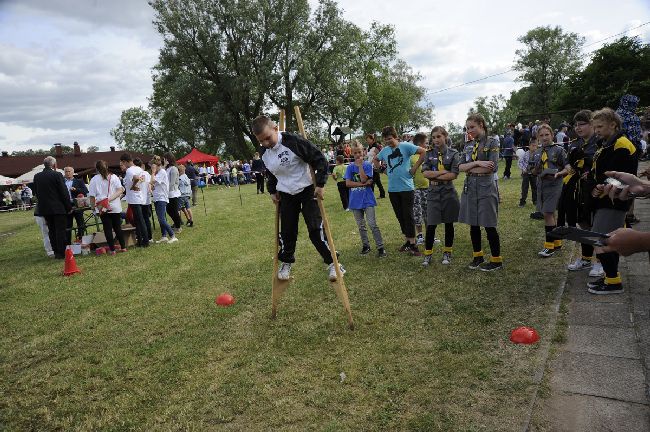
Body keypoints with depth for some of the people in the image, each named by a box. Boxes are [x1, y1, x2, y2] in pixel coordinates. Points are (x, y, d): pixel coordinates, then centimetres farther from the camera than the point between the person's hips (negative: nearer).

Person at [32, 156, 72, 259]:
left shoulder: (37, 177, 7)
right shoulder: (57, 175, -11)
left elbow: (36, 193, 13)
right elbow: (64, 192, -11)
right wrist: (69, 207, -4)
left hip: (44, 208, 6)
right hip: (58, 208, -6)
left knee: (52, 230, 12)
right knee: (60, 230, -1)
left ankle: (56, 252, 17)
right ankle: (61, 253, 0)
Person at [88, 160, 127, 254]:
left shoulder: (94, 180, -3)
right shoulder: (114, 177, 3)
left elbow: (92, 196, -4)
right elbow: (120, 190, -6)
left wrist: (93, 206, 7)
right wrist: (110, 199, -9)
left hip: (103, 208, -2)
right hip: (115, 207, 2)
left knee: (108, 229, 3)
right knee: (118, 227, 12)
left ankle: (112, 249, 4)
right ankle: (123, 247, 14)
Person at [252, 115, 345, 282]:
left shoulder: (293, 141, -23)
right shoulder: (265, 153, -2)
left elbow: (319, 159, -18)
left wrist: (320, 184, -19)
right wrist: (272, 191, 12)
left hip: (307, 190, -5)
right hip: (286, 195, 5)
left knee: (316, 229, -11)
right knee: (287, 231, 7)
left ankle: (332, 262, 3)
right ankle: (286, 262, 29)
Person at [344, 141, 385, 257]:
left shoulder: (367, 165, -3)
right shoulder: (350, 167, 4)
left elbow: (363, 179, -17)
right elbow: (347, 183, -7)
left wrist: (360, 165, -17)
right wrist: (363, 184, -14)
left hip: (367, 199, -3)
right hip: (355, 200, 3)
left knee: (372, 224, -7)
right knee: (361, 226, 13)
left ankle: (380, 247, -3)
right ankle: (365, 246, 25)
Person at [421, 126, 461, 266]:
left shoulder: (453, 154, -2)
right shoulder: (429, 154, 4)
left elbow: (454, 175, -11)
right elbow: (425, 173, -8)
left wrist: (434, 176, -11)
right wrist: (443, 172, -13)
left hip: (448, 193, -1)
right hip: (433, 193, 1)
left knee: (448, 224, 9)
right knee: (430, 225, -1)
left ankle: (447, 253, 23)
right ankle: (428, 254, 12)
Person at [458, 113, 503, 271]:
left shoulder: (492, 143, -4)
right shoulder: (468, 145, 12)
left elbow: (492, 168, -15)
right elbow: (460, 167, 1)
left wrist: (469, 168, -8)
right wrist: (477, 163, -14)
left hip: (486, 188, -5)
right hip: (470, 188, 5)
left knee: (489, 226, -1)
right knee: (473, 225, 10)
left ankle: (496, 260, 12)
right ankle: (478, 256, 25)